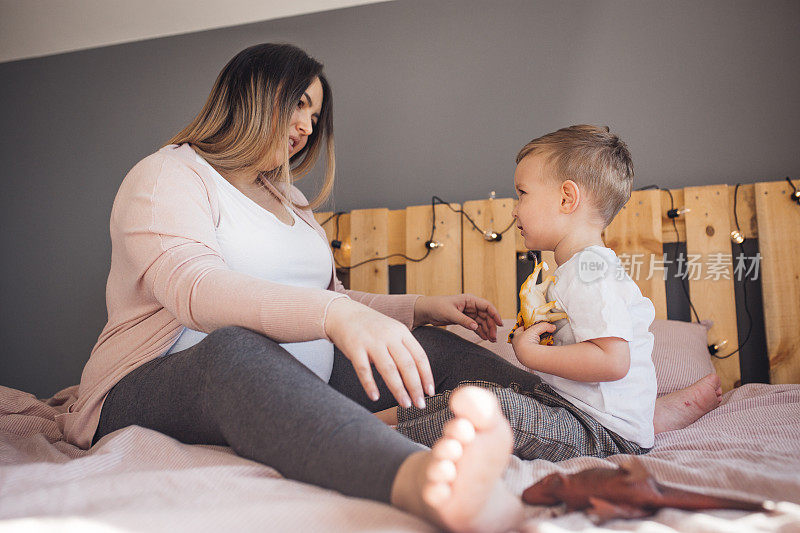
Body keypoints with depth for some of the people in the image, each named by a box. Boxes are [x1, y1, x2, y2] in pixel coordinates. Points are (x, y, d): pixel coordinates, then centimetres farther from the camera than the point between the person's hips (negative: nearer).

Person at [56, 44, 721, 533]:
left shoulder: (289, 200, 21)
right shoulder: (168, 176, -4)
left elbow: (333, 306, 23)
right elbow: (193, 288, -25)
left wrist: (420, 307, 9)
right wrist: (337, 316, -40)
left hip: (293, 383, 7)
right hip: (156, 388, -7)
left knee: (432, 347, -3)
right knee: (237, 348, -41)